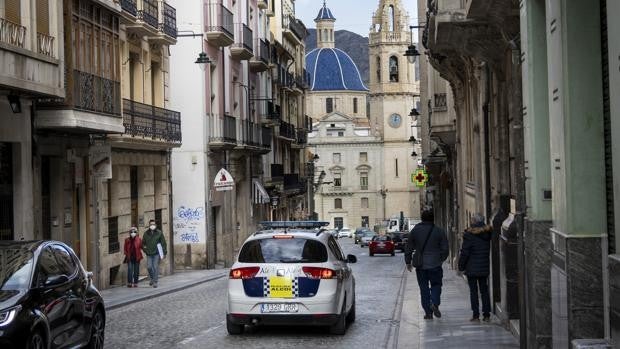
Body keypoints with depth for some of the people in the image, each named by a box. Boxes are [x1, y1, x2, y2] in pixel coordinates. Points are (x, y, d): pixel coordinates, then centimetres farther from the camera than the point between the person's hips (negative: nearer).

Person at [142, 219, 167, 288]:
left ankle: (155, 282, 0)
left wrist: (164, 253, -2)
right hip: (149, 254, 2)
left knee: (156, 267, -6)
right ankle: (151, 278, 22)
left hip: (156, 253, -2)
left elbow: (163, 243, 2)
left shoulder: (159, 233, 1)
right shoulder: (146, 233, 6)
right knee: (149, 267, -4)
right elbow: (143, 243, 17)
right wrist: (145, 250, 5)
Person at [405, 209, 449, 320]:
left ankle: (428, 312, 5)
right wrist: (441, 260, 17)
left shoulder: (415, 231, 1)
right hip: (435, 265, -1)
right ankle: (435, 303, -11)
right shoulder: (439, 231, -2)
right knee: (436, 284, 13)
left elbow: (409, 248, 5)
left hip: (420, 265, 1)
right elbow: (445, 249, 0)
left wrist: (408, 262, 14)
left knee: (424, 288, 7)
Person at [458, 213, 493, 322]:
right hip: (484, 267, 5)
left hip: (472, 268, -5)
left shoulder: (469, 234, -13)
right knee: (484, 290, 11)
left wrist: (461, 266, -4)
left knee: (473, 290, 1)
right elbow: (488, 250, 11)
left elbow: (464, 252, -12)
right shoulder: (488, 233, 3)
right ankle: (486, 314, 10)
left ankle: (476, 315, -2)